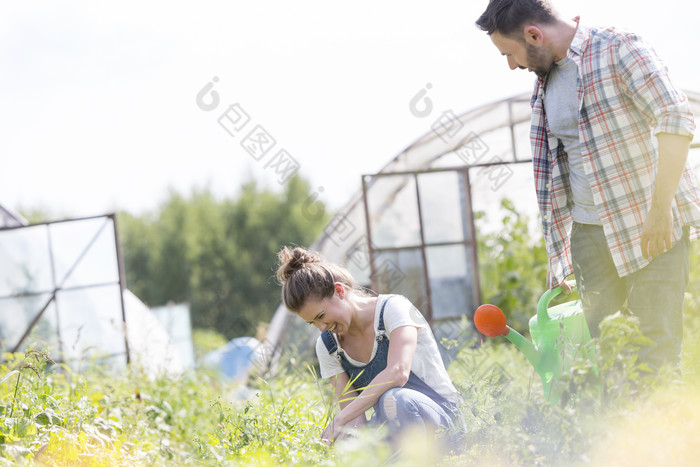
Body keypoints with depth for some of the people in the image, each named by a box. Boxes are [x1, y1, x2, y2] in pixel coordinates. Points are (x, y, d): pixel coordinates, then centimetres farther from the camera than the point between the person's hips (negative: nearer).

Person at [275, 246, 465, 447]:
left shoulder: (393, 308, -12)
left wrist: (340, 421, -33)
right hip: (391, 429, 5)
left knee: (392, 399, -39)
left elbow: (398, 372, -29)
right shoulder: (328, 346, 4)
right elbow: (354, 417, -2)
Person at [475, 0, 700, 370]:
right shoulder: (544, 83, 13)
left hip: (654, 227, -6)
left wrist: (660, 209, -22)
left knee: (656, 343, -10)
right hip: (589, 232, 6)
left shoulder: (617, 49, -9)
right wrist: (556, 256, 17)